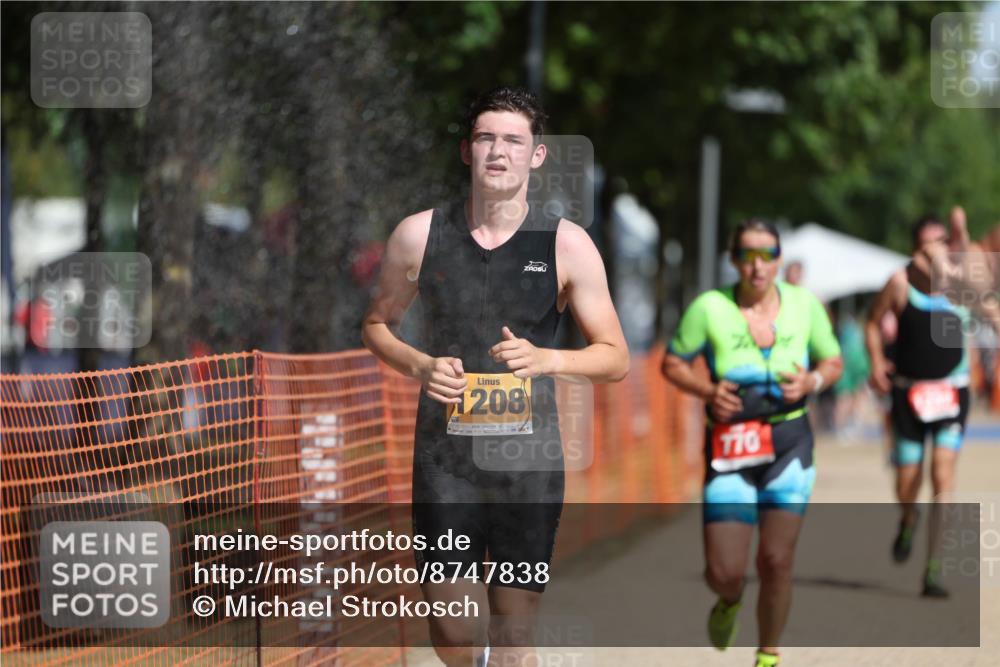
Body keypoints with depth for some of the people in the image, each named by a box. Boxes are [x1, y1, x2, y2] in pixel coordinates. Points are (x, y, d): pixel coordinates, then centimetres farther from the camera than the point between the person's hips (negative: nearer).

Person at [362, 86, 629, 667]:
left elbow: (615, 358, 3)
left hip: (529, 463, 0)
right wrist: (420, 366, -6)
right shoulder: (420, 236, 1)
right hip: (446, 459, 1)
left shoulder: (567, 246, -2)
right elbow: (378, 325, 15)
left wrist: (545, 358, -16)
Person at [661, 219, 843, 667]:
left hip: (789, 444, 1)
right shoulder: (709, 308, -9)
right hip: (731, 449, -1)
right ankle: (729, 601, 34)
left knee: (776, 562, -5)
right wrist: (708, 390, -15)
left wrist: (811, 381, -11)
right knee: (724, 572, -6)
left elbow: (833, 363, 11)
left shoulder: (804, 303, -2)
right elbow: (672, 363, 3)